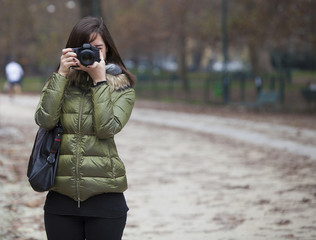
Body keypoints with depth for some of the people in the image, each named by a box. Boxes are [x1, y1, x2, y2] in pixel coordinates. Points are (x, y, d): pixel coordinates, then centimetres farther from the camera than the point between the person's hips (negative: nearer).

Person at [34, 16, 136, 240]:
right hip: (61, 195, 2)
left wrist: (100, 80, -10)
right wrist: (61, 74, -9)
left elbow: (107, 128, -12)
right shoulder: (60, 82, 9)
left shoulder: (121, 87, 4)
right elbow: (45, 120, -9)